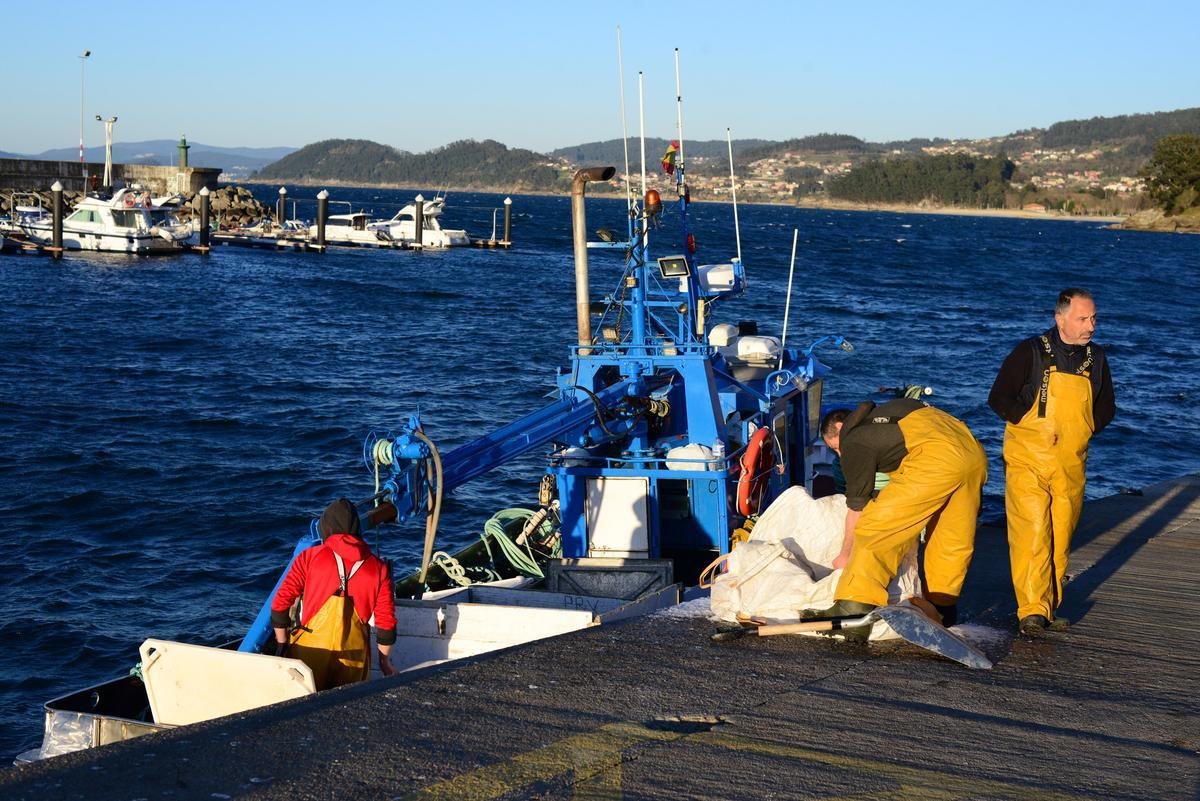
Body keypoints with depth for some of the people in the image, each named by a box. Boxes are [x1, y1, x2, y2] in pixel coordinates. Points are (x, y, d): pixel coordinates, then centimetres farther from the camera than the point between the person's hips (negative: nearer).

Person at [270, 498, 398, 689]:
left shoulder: (309, 556, 4)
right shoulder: (378, 568, 6)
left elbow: (280, 604, 1)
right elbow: (386, 621, 4)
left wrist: (282, 645, 11)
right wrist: (385, 660, 16)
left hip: (310, 649, -1)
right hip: (354, 655, 1)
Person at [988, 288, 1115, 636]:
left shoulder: (1095, 358, 8)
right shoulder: (1031, 352, -7)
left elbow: (1106, 407, 19)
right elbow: (999, 398, -8)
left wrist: (1082, 431, 5)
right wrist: (1032, 426, -14)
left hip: (1071, 465, 5)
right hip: (1028, 461, -5)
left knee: (1061, 539, 8)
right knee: (1032, 534, -13)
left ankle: (1048, 608, 18)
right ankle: (1032, 611, -16)